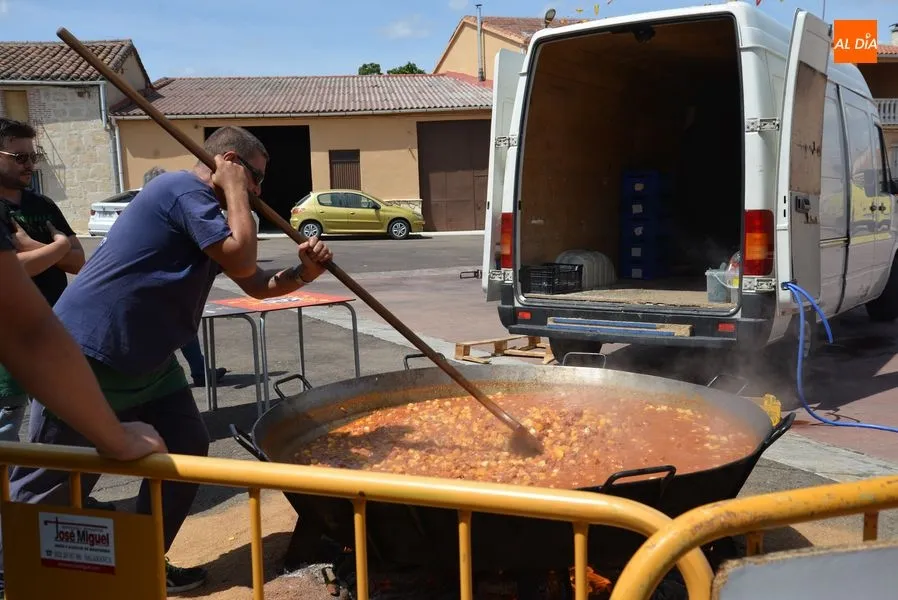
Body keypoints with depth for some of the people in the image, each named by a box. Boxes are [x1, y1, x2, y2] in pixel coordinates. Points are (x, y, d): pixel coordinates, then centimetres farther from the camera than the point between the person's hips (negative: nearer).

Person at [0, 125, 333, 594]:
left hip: (145, 361, 10)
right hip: (84, 357, -10)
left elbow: (256, 285, 15)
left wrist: (302, 274, -3)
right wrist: (234, 188, -13)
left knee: (186, 452, 8)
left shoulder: (203, 209, 15)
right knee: (47, 487, 2)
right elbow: (242, 260, -23)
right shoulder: (184, 189, -16)